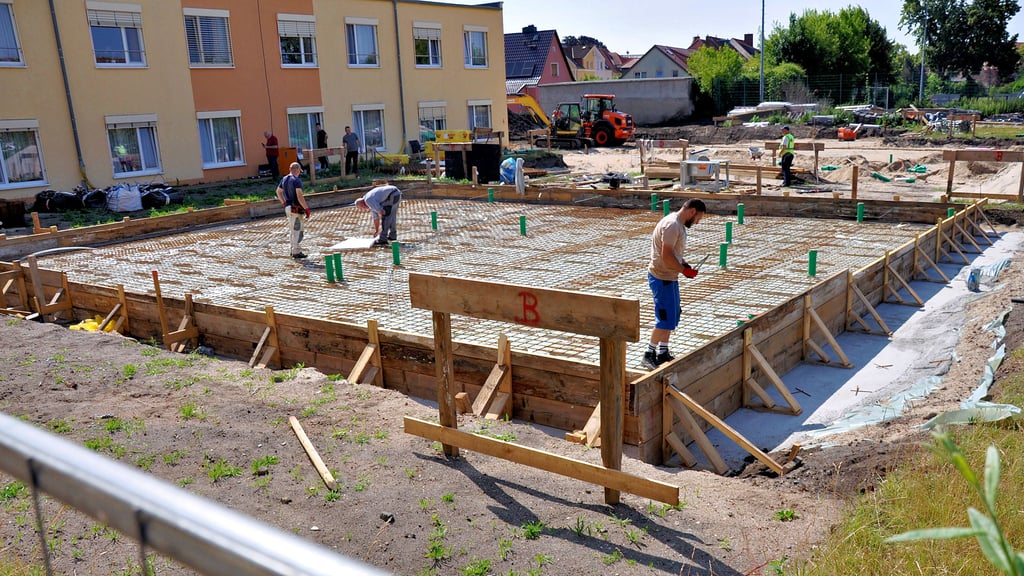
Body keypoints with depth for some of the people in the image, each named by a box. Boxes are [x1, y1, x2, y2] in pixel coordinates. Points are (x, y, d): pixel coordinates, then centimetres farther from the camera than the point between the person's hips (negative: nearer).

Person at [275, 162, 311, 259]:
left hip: (288, 207, 8)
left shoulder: (284, 179, 10)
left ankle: (293, 250, 23)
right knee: (297, 230, -2)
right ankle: (296, 252, 2)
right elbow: (300, 196, -24)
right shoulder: (296, 180, -16)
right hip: (296, 208, -8)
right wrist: (307, 209, -19)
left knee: (293, 230, 18)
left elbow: (278, 192, 24)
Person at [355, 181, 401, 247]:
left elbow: (380, 212, -14)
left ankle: (383, 240, -5)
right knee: (392, 216, 23)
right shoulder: (373, 202, 23)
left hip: (392, 196, -10)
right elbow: (376, 217, 31)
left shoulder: (368, 200, -8)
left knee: (385, 216, -5)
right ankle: (393, 236, 35)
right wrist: (376, 230, 38)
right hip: (397, 194, 10)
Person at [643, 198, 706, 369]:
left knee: (672, 317, 16)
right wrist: (684, 270, -16)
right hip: (661, 278, -11)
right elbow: (666, 256, -26)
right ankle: (649, 354, 4)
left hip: (670, 277, 11)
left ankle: (663, 352, 26)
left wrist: (684, 263, 6)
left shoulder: (679, 224, 12)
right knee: (665, 320, -7)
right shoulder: (672, 225, -21)